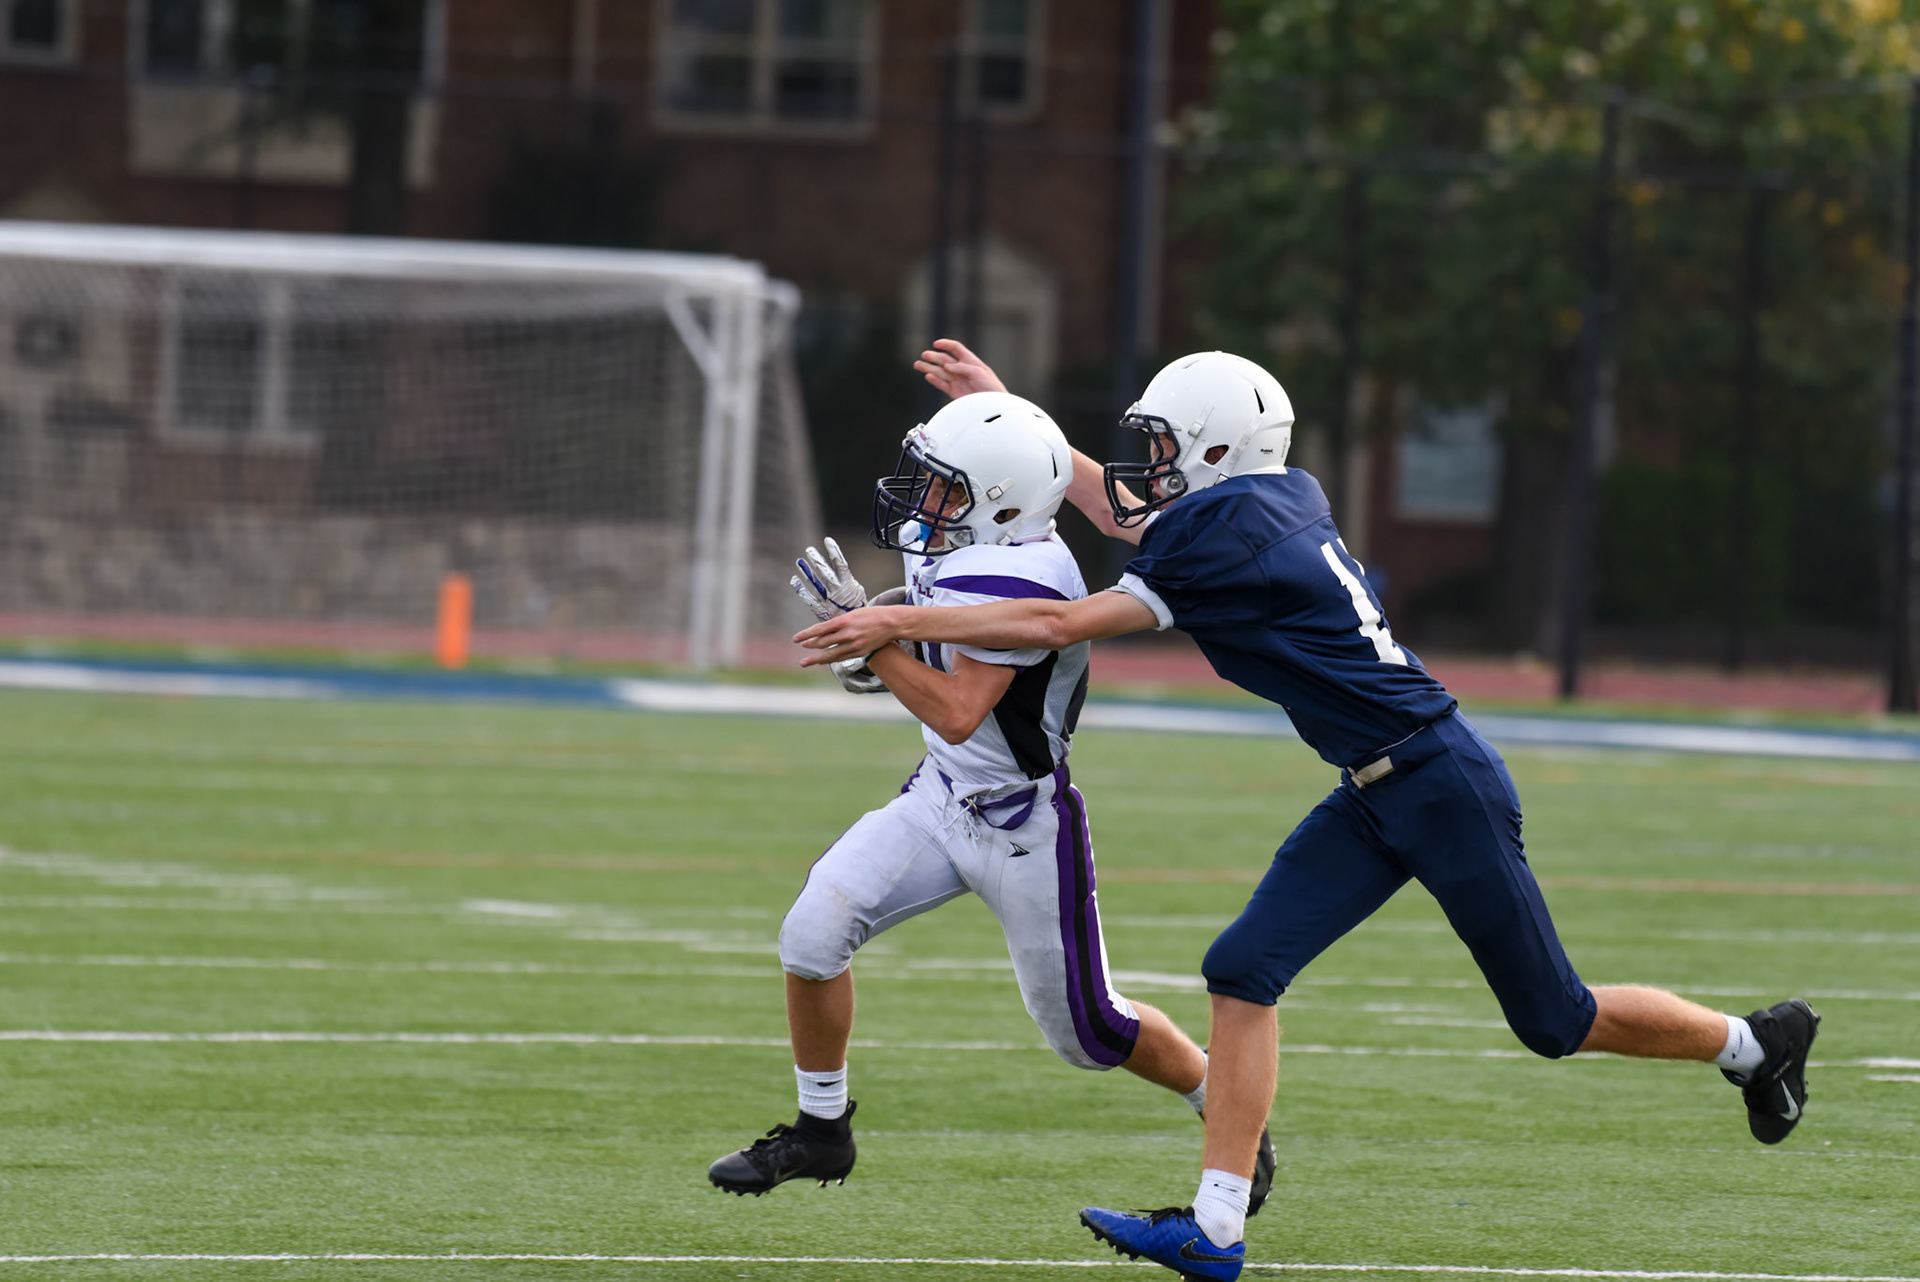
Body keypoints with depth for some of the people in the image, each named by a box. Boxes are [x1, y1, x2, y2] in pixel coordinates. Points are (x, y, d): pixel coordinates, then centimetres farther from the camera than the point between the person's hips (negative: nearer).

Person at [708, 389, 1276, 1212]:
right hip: (942, 798, 8)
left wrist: (863, 628, -33)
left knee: (1085, 1030, 5)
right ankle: (820, 1133, 8)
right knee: (812, 933, -8)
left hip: (1024, 827, -8)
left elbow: (957, 713, -34)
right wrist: (887, 661, 3)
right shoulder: (942, 547, -1)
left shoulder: (1021, 581, -29)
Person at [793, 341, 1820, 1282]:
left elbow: (1064, 624, -20)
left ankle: (1756, 1042, 28)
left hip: (1443, 787, -9)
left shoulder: (1234, 539, -21)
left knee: (1555, 1019, 4)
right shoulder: (1279, 501, 5)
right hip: (1373, 802, 9)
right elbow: (1131, 518, 23)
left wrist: (900, 622, -15)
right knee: (1245, 969, -5)